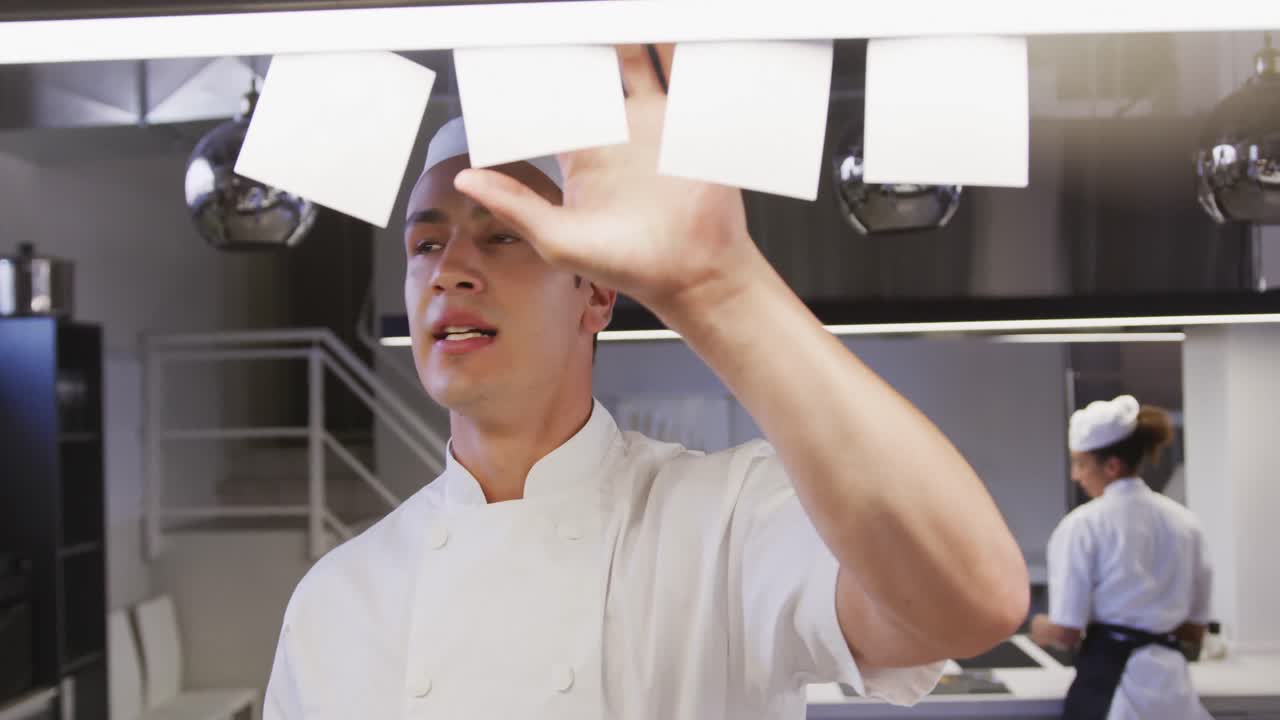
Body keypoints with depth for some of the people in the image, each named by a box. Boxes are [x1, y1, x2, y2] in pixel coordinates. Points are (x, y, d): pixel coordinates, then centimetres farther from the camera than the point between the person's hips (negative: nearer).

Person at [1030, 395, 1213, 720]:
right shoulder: (1185, 521, 6)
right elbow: (1195, 627, 12)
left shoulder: (1083, 524, -11)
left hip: (1110, 680, -5)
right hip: (1173, 681, 6)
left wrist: (1039, 629, 10)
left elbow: (1065, 631, -11)